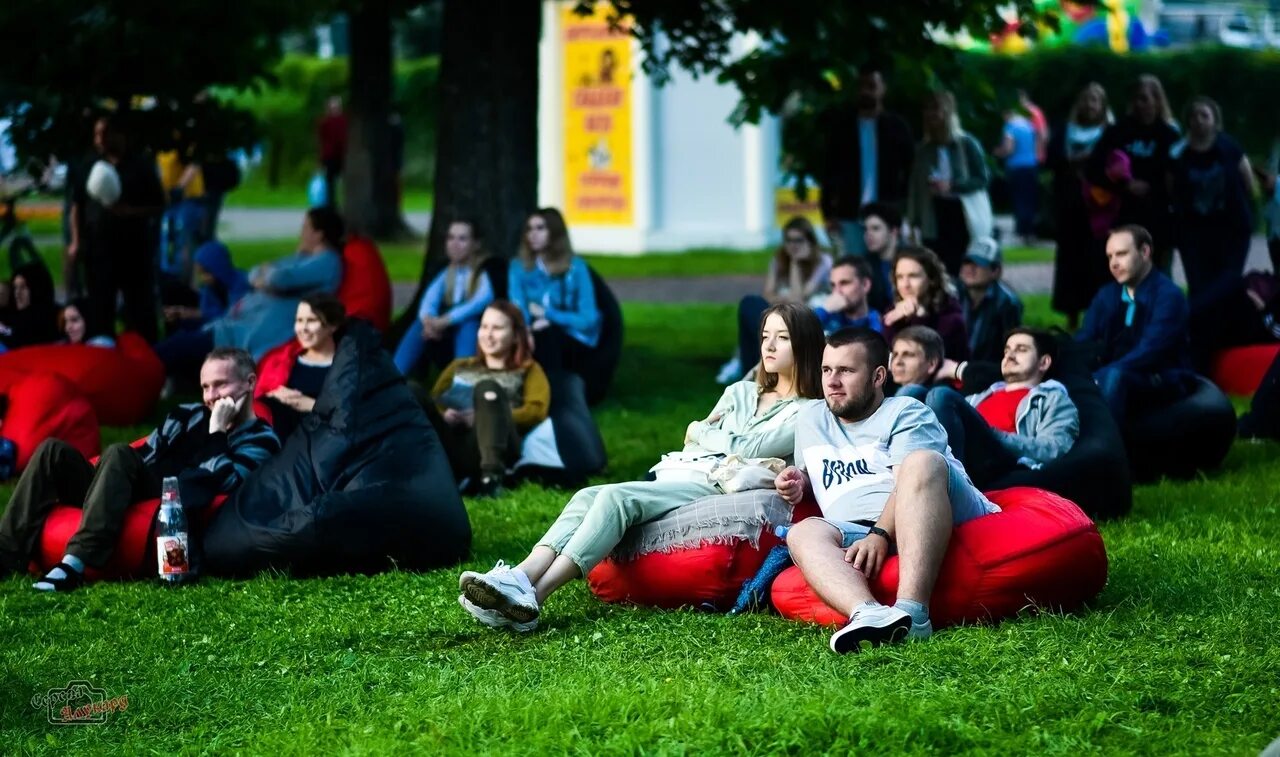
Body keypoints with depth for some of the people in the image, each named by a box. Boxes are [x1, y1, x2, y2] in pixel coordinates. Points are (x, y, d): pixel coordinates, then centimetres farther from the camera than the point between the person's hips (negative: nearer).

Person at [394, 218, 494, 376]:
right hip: (445, 341, 4)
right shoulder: (446, 274, 11)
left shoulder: (486, 272, -4)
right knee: (421, 327, -24)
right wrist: (429, 319, -31)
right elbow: (429, 301, -6)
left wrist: (445, 321, -34)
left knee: (469, 324, -35)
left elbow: (483, 301, -23)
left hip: (477, 339, -4)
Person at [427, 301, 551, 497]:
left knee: (487, 388, -30)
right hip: (451, 447, 3)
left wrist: (486, 417, -5)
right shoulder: (460, 367, 36)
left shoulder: (528, 370, 27)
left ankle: (491, 475, -50)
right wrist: (444, 415, -4)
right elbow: (432, 402, 20)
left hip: (494, 450, -2)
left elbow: (537, 410, 8)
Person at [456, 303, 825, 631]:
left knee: (616, 496, -30)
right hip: (677, 478, 7)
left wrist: (699, 432, 9)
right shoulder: (740, 393, 30)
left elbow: (751, 448, -6)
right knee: (588, 497, -24)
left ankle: (533, 595, -45)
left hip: (717, 487, -7)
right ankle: (520, 578, -45)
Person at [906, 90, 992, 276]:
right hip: (935, 222, 3)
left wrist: (951, 186, -18)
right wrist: (914, 221, 0)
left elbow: (982, 179, -5)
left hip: (964, 219, -3)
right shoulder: (924, 150, 9)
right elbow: (915, 188, 8)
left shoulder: (967, 144, -2)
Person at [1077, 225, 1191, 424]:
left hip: (1163, 383, -6)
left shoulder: (1169, 295, -10)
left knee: (1113, 377, -37)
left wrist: (1098, 377, -32)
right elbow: (1083, 341, 4)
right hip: (1120, 378, 6)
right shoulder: (1107, 295, 12)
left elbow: (1149, 351, -22)